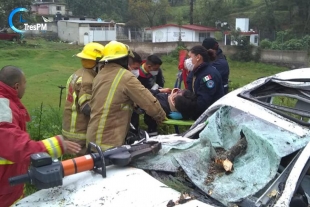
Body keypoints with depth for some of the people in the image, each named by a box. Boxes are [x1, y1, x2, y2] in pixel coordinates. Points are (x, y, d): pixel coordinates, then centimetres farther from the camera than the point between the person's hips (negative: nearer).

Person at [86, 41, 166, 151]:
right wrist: (161, 116, 6)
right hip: (109, 141, -8)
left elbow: (93, 104, 13)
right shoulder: (126, 77, -13)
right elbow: (150, 102, -13)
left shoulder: (99, 75, 8)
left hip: (92, 136, 8)